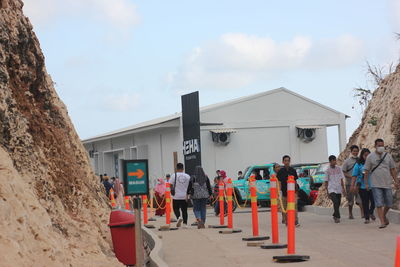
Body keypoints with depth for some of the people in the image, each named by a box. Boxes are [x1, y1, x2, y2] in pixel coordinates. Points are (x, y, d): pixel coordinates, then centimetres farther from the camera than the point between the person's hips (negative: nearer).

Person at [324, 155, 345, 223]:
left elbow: (341, 179, 11)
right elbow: (326, 181, 3)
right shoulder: (328, 170, 0)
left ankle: (335, 215, 30)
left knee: (338, 204, 8)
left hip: (339, 189, 4)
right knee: (336, 202, -21)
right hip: (331, 189, -4)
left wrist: (343, 188, 5)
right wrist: (327, 191, 1)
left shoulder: (339, 168, 8)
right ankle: (337, 217, -20)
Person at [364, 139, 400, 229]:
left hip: (387, 184, 3)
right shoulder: (370, 157, 1)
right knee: (379, 204, -7)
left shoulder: (388, 156, 8)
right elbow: (366, 171, 2)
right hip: (376, 185, -3)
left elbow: (393, 170, 12)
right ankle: (382, 222, -4)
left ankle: (384, 216, 33)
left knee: (389, 204, 6)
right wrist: (366, 183, -2)